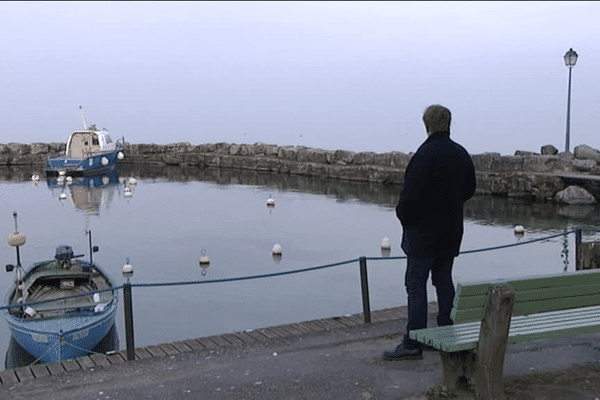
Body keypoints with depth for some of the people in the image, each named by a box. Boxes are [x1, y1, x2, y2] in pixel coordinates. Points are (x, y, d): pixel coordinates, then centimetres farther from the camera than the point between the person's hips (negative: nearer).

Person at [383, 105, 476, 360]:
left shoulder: (426, 154, -18)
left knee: (416, 284, -4)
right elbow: (469, 189, 17)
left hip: (424, 232, -7)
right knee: (444, 281, 15)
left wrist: (404, 216, -4)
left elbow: (411, 193, -20)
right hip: (451, 231, 8)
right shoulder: (461, 154, 7)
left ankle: (413, 343, -4)